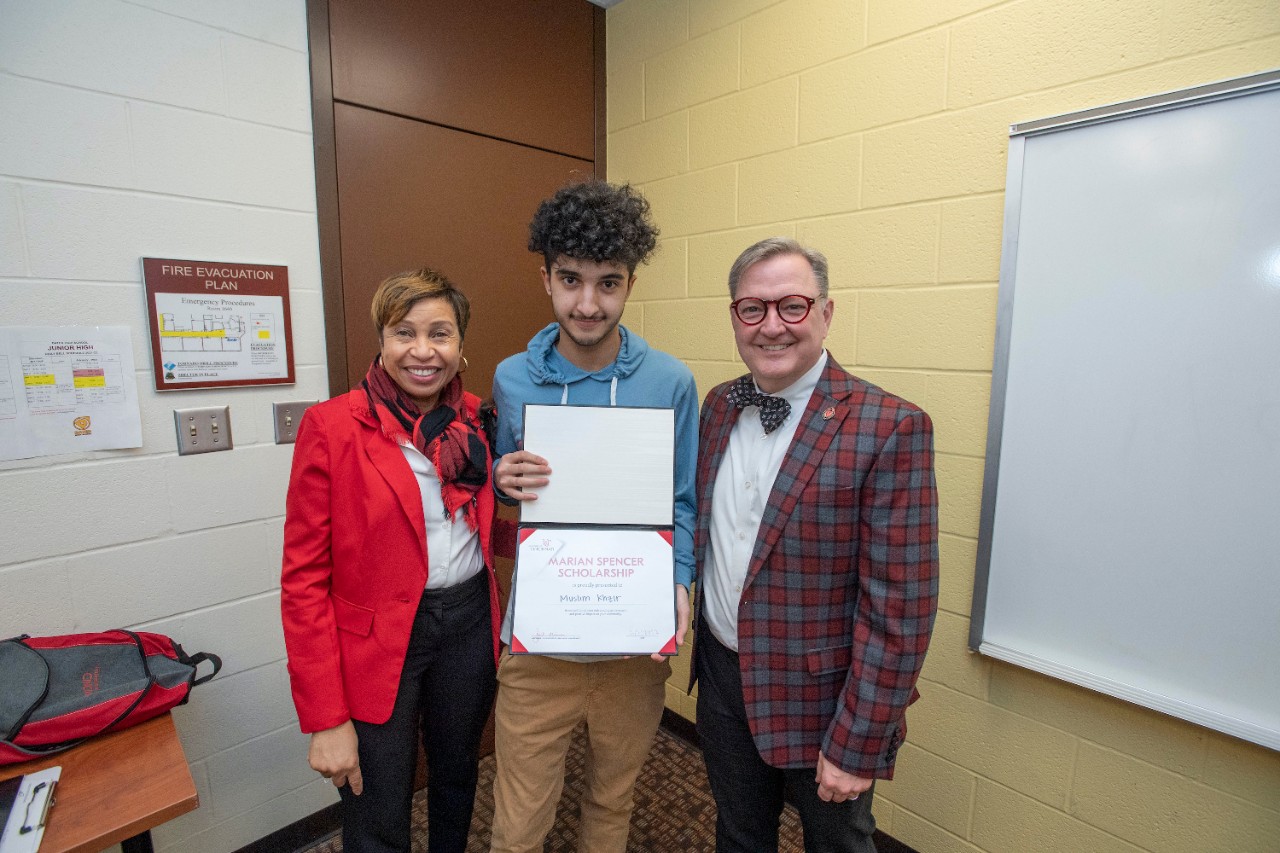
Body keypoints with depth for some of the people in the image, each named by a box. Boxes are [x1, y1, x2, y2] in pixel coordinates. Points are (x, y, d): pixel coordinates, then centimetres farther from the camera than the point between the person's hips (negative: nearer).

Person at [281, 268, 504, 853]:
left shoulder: (475, 421, 0)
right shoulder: (331, 426, -13)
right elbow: (304, 578, -12)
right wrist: (325, 719, -12)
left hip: (470, 622, 4)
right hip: (376, 641, -4)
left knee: (458, 775, 25)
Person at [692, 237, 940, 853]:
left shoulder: (889, 428, -20)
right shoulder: (718, 406, -1)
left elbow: (900, 607, -19)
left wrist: (857, 745, -16)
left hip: (819, 697, -4)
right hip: (722, 678, 5)